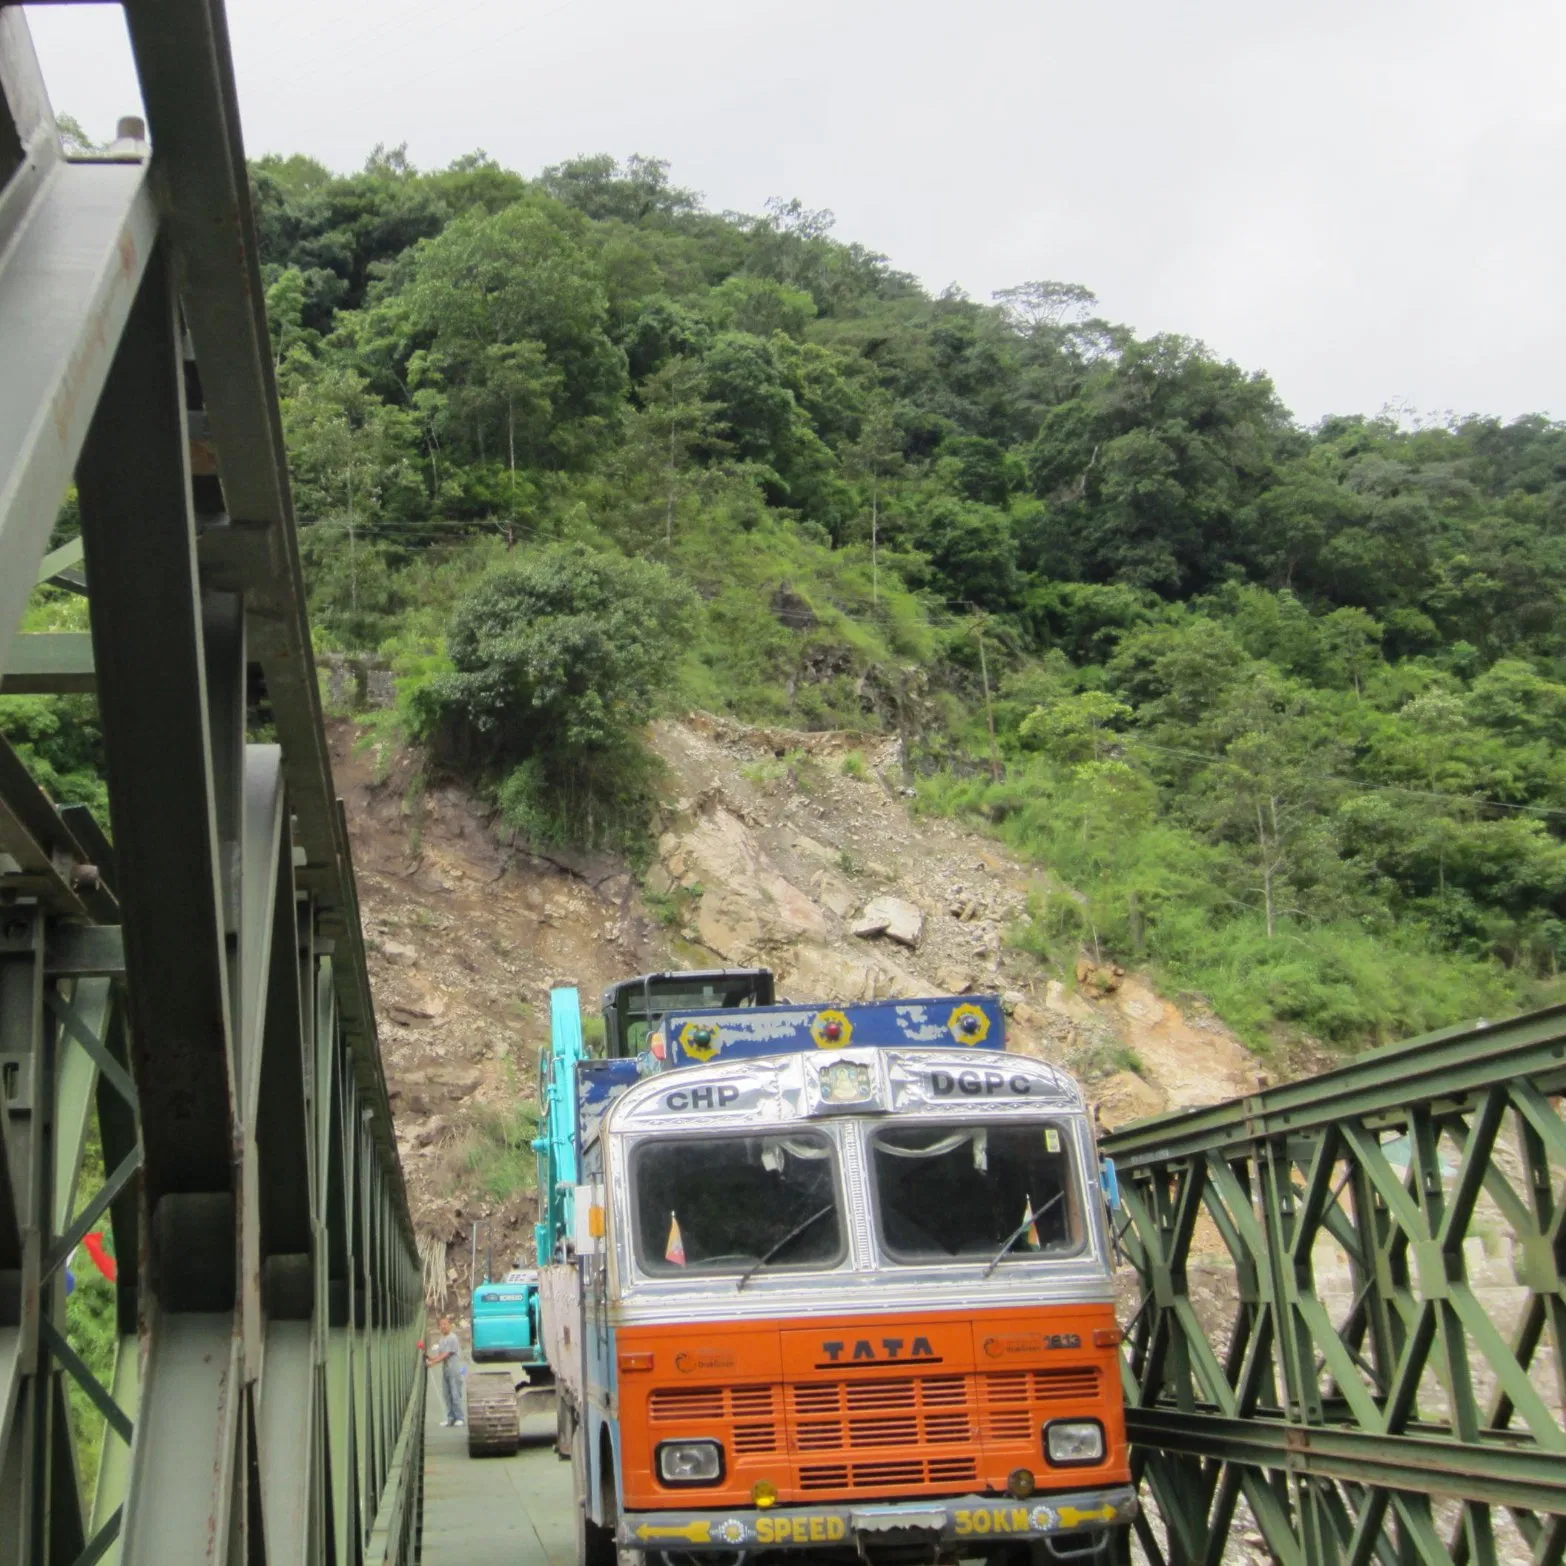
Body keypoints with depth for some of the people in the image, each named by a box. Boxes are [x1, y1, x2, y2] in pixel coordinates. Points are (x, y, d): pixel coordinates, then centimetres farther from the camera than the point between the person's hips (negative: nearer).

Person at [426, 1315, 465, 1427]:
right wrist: (430, 1357, -5)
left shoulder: (452, 1338, -13)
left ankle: (459, 1418, 1)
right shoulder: (442, 1339, 13)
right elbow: (439, 1354, 13)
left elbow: (446, 1355, -17)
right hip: (445, 1371, 8)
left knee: (455, 1395, -5)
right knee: (447, 1395, 9)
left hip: (454, 1371, -8)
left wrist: (433, 1362, -20)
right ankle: (450, 1418, 15)